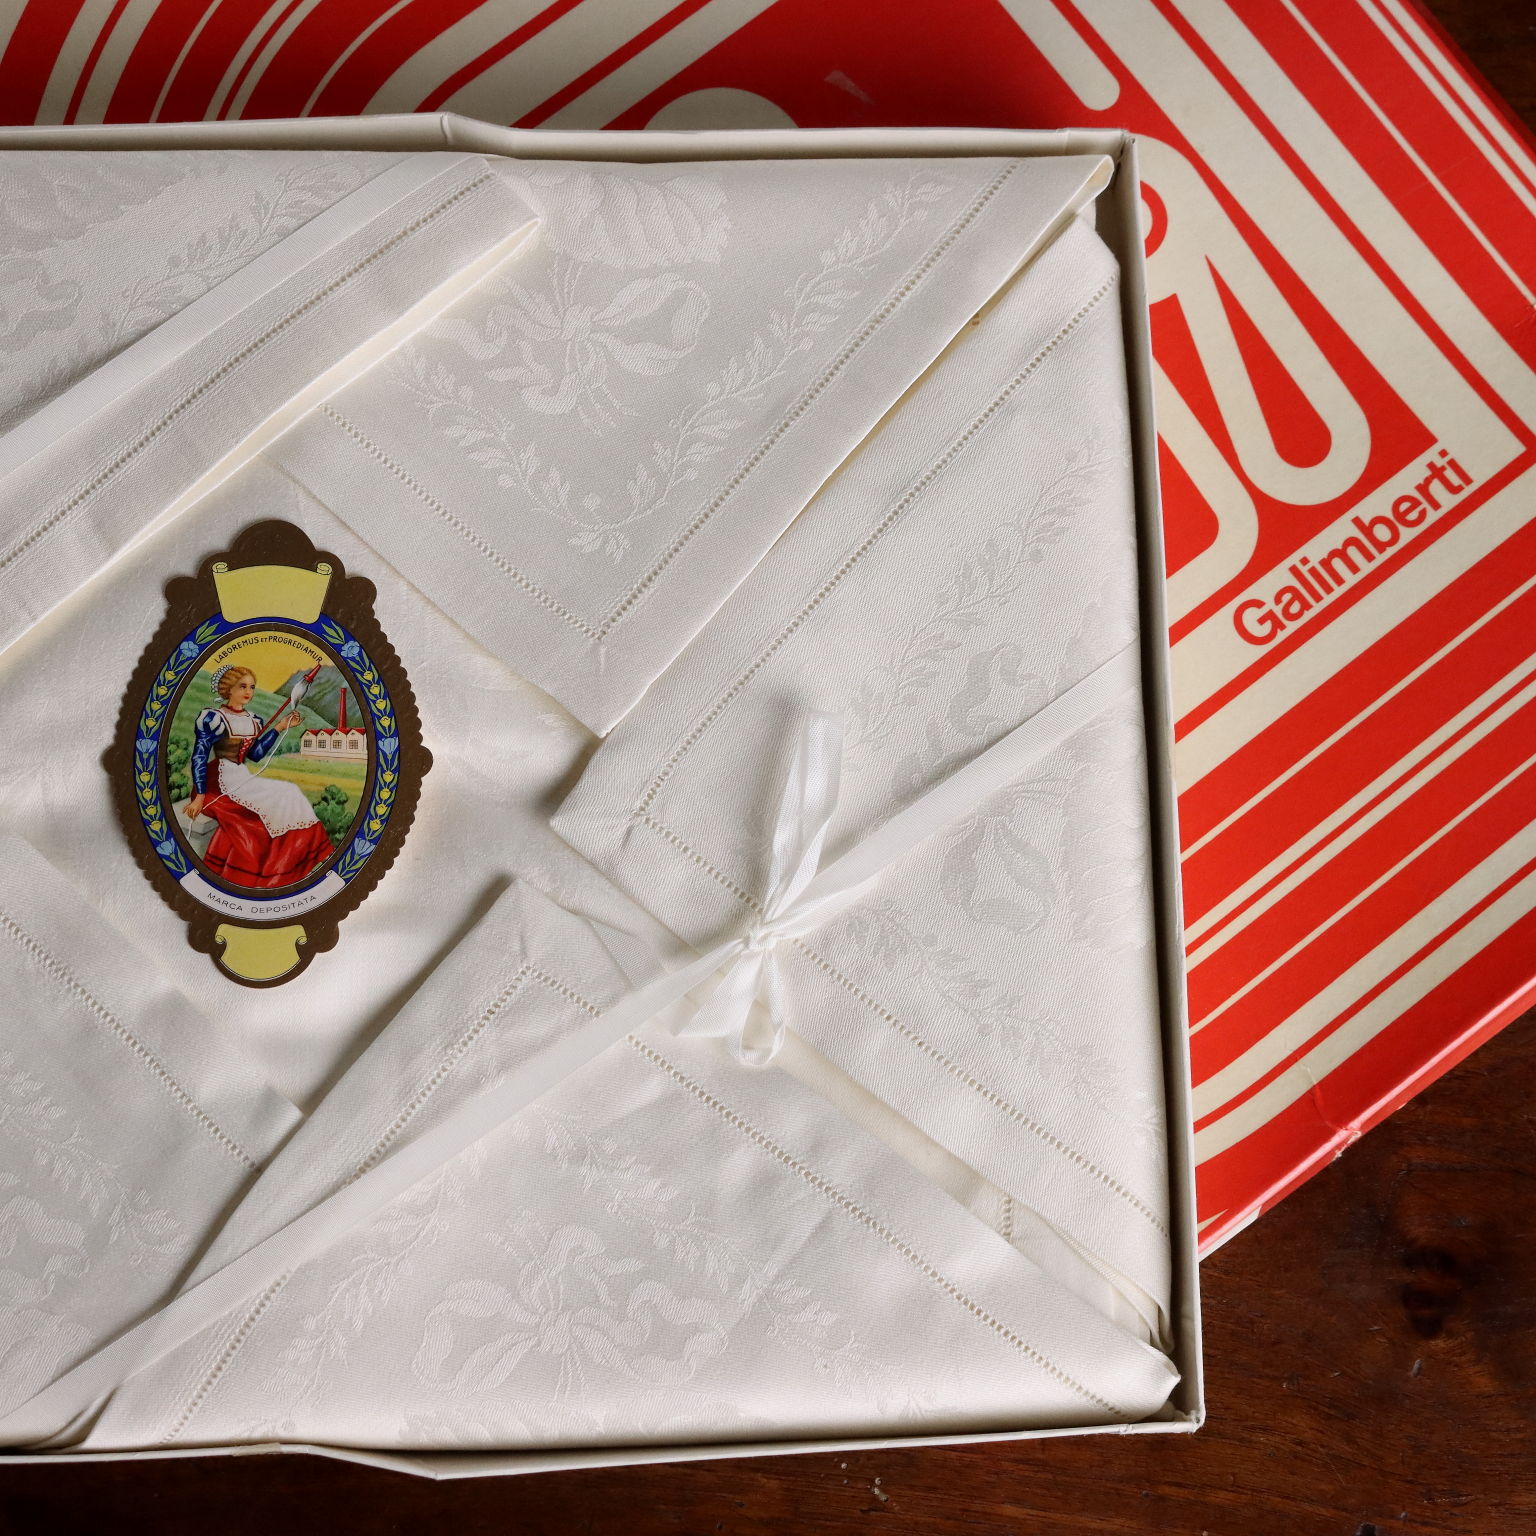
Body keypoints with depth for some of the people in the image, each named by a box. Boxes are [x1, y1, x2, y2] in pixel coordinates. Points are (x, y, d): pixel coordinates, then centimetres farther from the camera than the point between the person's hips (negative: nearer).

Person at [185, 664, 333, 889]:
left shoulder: (255, 721, 12)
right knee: (281, 797, -19)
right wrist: (199, 796, -20)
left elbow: (255, 754, -3)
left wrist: (280, 727, -9)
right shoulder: (212, 717, -7)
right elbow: (199, 757, -12)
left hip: (242, 778, 7)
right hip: (219, 781, -7)